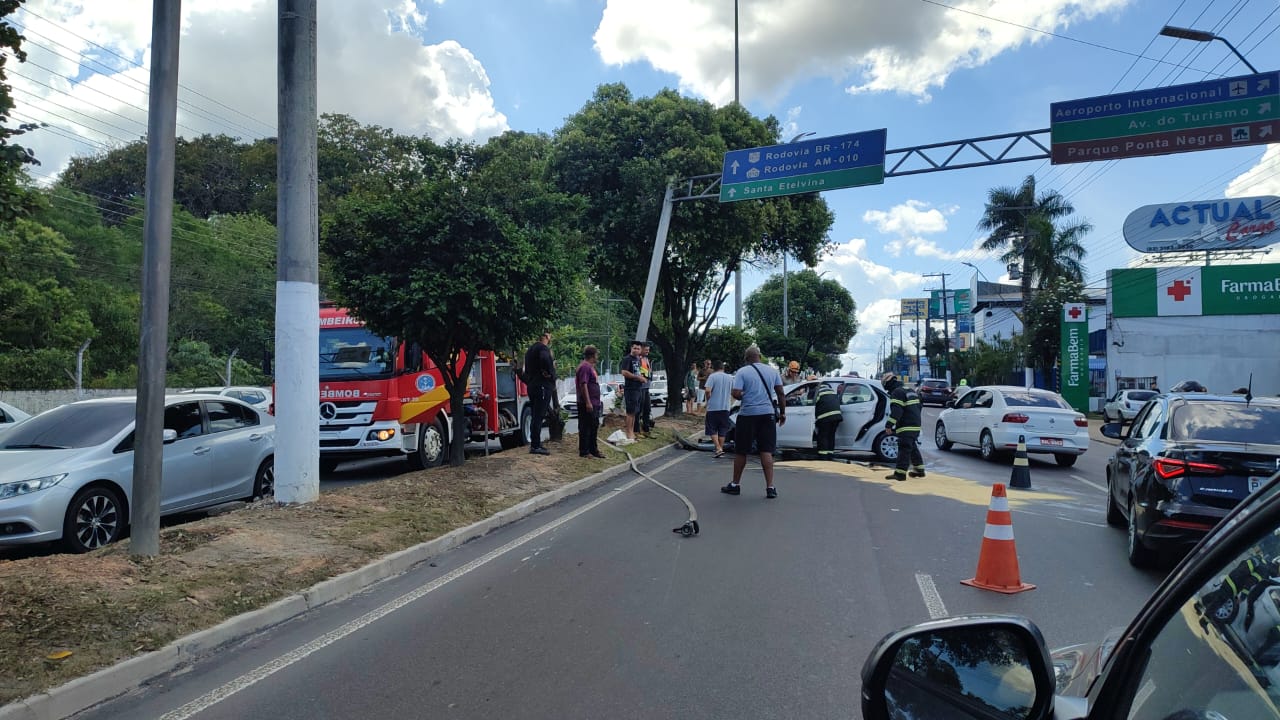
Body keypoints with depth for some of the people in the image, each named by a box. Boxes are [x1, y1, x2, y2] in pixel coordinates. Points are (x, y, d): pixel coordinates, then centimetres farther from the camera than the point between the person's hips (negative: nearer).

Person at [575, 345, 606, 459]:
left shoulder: (590, 366, 18)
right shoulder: (585, 367, -16)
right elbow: (583, 385, -22)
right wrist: (588, 402, -25)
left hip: (594, 403, 11)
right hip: (587, 404, -11)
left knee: (594, 426, 16)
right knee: (585, 428, -3)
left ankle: (593, 449, 25)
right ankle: (584, 451, 3)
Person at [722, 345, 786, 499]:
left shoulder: (742, 371, -5)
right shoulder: (772, 371, 5)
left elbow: (736, 393, -14)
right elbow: (781, 393, 5)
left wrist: (745, 397, 7)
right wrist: (782, 413, 12)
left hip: (747, 414, -3)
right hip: (767, 414, 3)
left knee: (740, 452, 8)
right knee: (766, 451, 4)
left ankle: (735, 485, 19)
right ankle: (770, 487, -1)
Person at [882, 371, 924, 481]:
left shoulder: (897, 393, -11)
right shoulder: (911, 391, 19)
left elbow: (896, 411, -22)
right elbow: (918, 407, 28)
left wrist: (889, 424, -23)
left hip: (906, 427, -10)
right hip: (916, 426, 10)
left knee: (904, 450, -11)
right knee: (913, 448, 20)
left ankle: (900, 473, -14)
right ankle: (919, 470, 27)